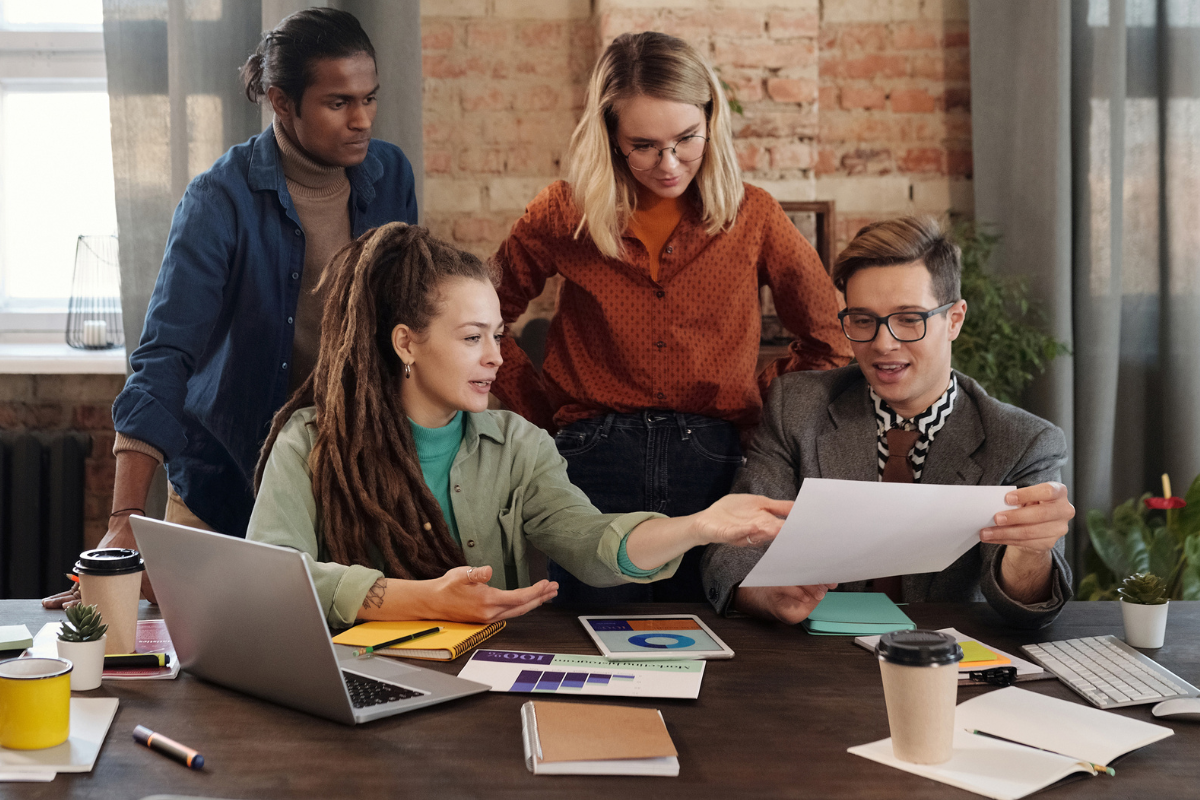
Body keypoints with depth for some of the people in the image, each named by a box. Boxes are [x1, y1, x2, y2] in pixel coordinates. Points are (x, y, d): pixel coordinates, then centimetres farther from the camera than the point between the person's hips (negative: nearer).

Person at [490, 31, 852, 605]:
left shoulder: (753, 217, 4)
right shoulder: (564, 215, 3)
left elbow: (830, 339, 13)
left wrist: (760, 409, 5)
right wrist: (545, 412, 6)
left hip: (714, 466, 1)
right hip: (594, 465, 0)